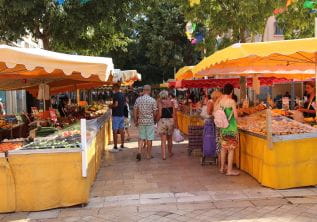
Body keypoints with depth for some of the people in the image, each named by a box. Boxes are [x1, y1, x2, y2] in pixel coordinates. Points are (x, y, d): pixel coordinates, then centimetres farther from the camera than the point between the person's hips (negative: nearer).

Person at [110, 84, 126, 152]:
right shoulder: (122, 95, 10)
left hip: (116, 115, -8)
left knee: (115, 131, -4)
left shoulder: (115, 95, -14)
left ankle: (115, 147, -2)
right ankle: (122, 145, 18)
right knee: (121, 131, 12)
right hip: (122, 115, 8)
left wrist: (111, 106, -5)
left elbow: (116, 104, -23)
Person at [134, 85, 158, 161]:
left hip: (141, 121, 3)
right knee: (149, 139, 6)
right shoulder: (152, 100, -8)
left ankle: (139, 151, -3)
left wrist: (136, 121, 13)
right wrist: (154, 119, 13)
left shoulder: (138, 99, -1)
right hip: (150, 121, -2)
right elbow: (155, 113, -6)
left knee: (142, 138, 14)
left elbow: (135, 111, 3)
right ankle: (148, 155, 14)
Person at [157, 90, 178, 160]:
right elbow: (174, 114, 1)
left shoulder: (160, 102, -6)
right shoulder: (171, 102, 3)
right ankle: (170, 153, 33)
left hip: (162, 121, -3)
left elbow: (160, 114, -12)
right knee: (169, 138, 19)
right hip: (171, 120, 3)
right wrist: (175, 123, 6)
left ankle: (164, 155, 0)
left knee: (163, 139, 3)